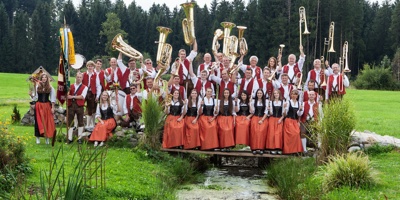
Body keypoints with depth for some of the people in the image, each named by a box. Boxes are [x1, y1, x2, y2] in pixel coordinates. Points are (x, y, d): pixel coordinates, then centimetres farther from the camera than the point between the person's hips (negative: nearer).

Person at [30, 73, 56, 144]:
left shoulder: (50, 87, 2)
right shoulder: (37, 87, 2)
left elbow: (52, 98, 3)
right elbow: (35, 97, 6)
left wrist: (52, 107, -1)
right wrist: (31, 95, -14)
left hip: (47, 105, 0)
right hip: (39, 105, 0)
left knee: (48, 122, 1)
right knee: (39, 121, 2)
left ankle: (47, 137, 9)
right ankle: (38, 138, 9)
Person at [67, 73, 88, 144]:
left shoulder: (84, 87, 5)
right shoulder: (71, 86, 16)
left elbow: (82, 96, -8)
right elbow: (67, 96, 11)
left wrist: (72, 96, -9)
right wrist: (67, 96, -13)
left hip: (79, 106, -3)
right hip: (71, 105, 3)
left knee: (80, 122, 1)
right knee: (70, 122, 2)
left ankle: (79, 138, 8)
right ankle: (69, 138, 7)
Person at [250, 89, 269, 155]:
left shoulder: (266, 101, 9)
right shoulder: (253, 101, 14)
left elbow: (266, 112, 3)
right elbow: (252, 112, 9)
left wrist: (262, 120, -8)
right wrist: (250, 104, -7)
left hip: (263, 118, -1)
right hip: (255, 117, 1)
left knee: (262, 130, -30)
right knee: (254, 130, -28)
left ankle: (261, 148, -27)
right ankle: (254, 148, -27)